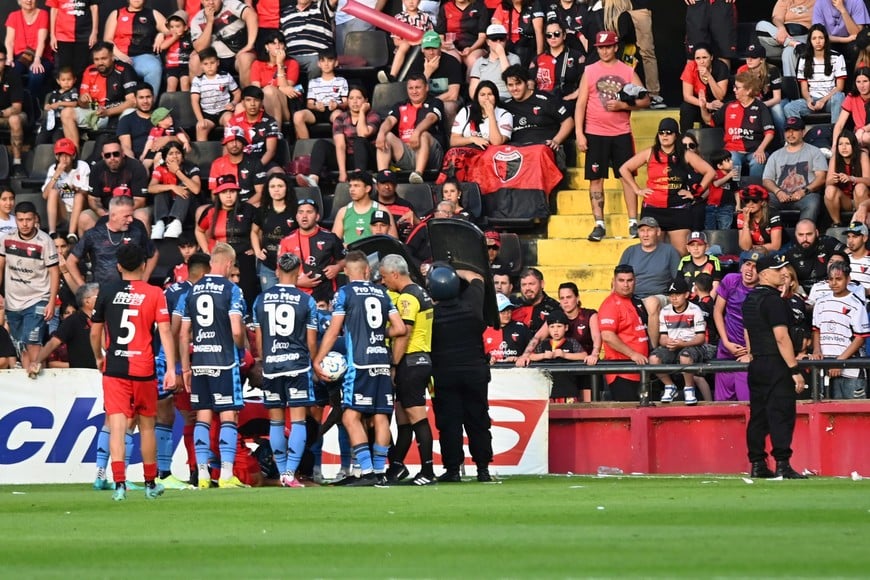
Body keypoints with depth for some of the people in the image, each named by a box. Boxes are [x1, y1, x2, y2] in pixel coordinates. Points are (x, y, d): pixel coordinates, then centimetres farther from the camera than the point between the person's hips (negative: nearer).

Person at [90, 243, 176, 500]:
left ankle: (119, 482, -19)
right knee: (146, 426, 14)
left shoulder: (106, 292, 3)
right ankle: (150, 484, 23)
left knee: (117, 426, -5)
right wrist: (171, 368, -9)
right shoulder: (154, 293, -2)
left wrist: (99, 357, 27)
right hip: (144, 370, 0)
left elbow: (95, 332, 9)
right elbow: (165, 331, -8)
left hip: (113, 370, 0)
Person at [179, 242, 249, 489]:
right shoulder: (231, 290, -7)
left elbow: (184, 334, 9)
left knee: (202, 417, 8)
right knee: (228, 417, -1)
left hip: (198, 362, 5)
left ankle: (202, 475, 6)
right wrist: (241, 347, 8)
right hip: (224, 361, -5)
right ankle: (226, 474, -7)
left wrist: (185, 367, 15)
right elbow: (236, 331, -14)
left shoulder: (192, 291, 8)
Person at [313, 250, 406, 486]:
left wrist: (317, 361, 2)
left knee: (351, 416, -6)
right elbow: (399, 328, 11)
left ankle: (367, 472, -16)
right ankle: (380, 472, 8)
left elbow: (333, 331, -3)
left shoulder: (344, 293, 0)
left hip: (359, 363, -5)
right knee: (380, 417, 7)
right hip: (382, 363, 5)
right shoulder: (382, 293, 13)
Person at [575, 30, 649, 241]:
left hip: (621, 133, 0)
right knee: (596, 178, 0)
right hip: (595, 134, 0)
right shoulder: (590, 71, 5)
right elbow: (581, 104, 3)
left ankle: (633, 222, 3)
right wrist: (579, 133, -5)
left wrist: (623, 105, -12)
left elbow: (645, 100, 4)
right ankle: (599, 224, 4)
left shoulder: (627, 72, 5)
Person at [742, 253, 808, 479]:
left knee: (757, 415, 10)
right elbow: (781, 337, -19)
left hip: (756, 365, 9)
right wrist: (795, 370, -18)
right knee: (781, 414, -10)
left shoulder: (749, 300, 14)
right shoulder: (773, 300, -14)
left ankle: (757, 465, 11)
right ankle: (782, 465, -15)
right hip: (776, 365, -9)